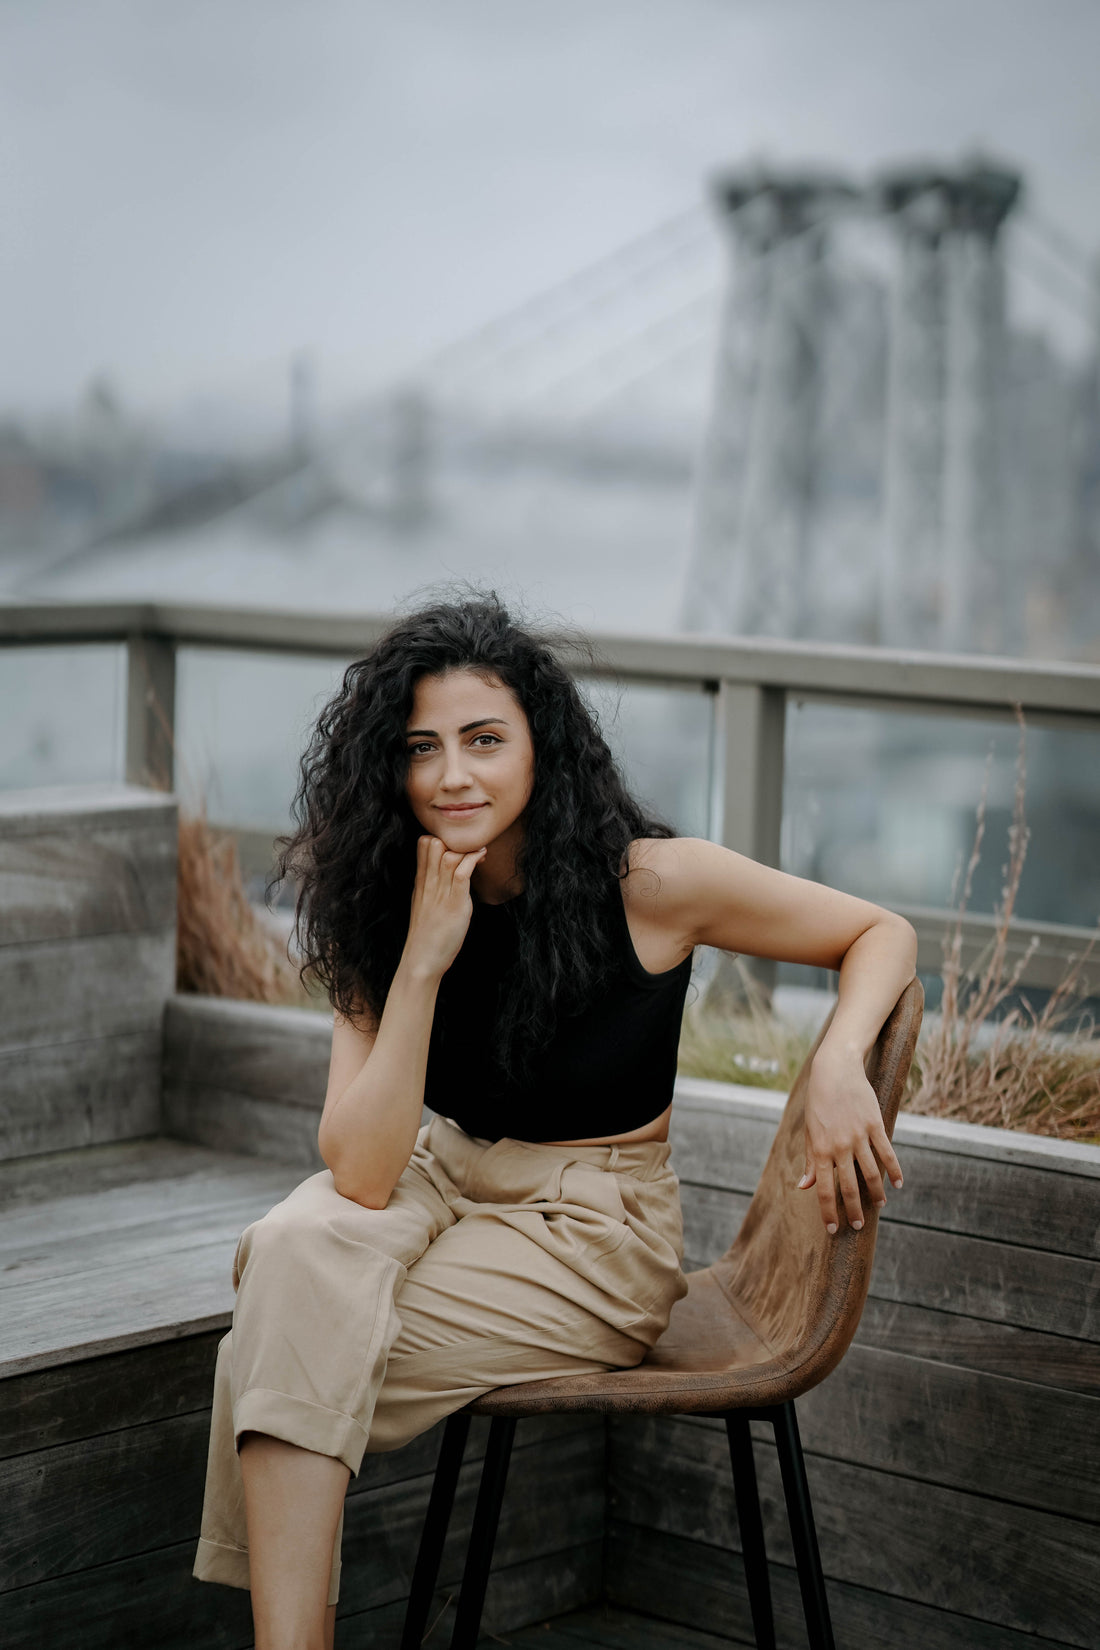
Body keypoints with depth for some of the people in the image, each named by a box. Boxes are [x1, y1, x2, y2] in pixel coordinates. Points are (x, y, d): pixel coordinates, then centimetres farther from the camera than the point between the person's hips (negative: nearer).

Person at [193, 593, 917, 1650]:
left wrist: (836, 1066, -24)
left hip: (592, 1239, -4)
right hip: (443, 1182, 4)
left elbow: (881, 935, -4)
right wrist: (422, 961, -25)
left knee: (295, 1350, -24)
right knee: (296, 1252, -30)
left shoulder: (649, 884, -16)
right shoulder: (383, 909, -6)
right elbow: (361, 1173, -17)